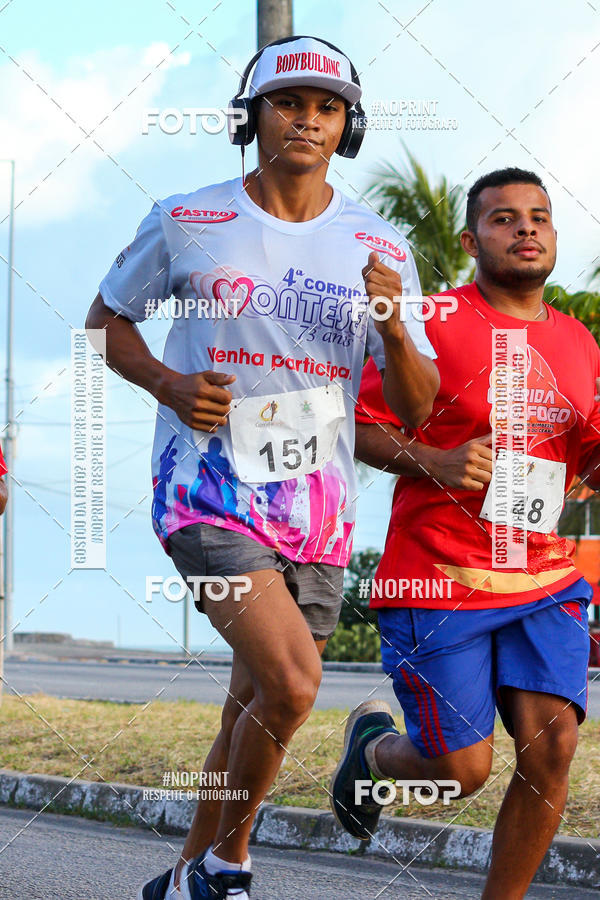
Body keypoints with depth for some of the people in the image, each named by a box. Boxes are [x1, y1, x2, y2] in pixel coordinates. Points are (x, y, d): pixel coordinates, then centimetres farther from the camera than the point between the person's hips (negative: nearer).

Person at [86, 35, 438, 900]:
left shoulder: (380, 250, 3)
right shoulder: (186, 222, -3)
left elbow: (417, 408, 3)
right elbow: (105, 318, 11)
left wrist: (392, 324, -17)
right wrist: (168, 383, -8)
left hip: (316, 507, 4)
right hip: (208, 493, -4)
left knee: (256, 708, 13)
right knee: (291, 682, -23)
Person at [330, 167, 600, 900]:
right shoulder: (431, 320, -6)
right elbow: (359, 428, -4)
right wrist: (434, 462, -20)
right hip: (438, 580, -4)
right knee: (461, 770, -4)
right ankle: (371, 745, 31)